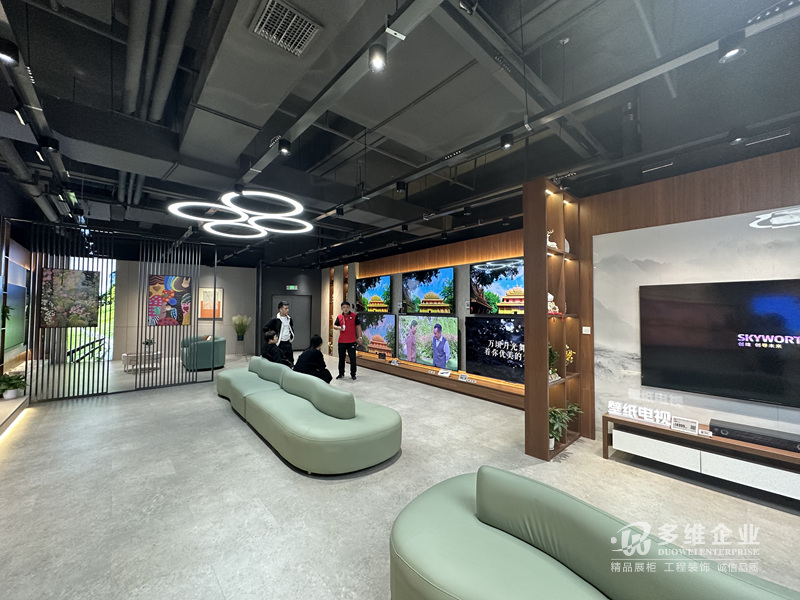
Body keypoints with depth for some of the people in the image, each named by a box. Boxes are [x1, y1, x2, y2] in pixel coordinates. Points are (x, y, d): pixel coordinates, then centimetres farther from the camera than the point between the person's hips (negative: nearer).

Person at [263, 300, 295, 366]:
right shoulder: (274, 319, -14)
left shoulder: (289, 318, 5)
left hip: (288, 343, 6)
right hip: (280, 344, -6)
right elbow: (264, 328, -13)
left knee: (291, 361, 9)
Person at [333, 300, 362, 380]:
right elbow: (334, 326, 8)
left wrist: (359, 337, -5)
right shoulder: (339, 317, 7)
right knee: (341, 358, 12)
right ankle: (341, 374, 26)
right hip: (341, 341, 3)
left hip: (352, 341, -3)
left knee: (353, 358, 1)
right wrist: (338, 327, -15)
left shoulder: (354, 316, -2)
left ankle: (353, 374, 14)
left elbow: (358, 326, 0)